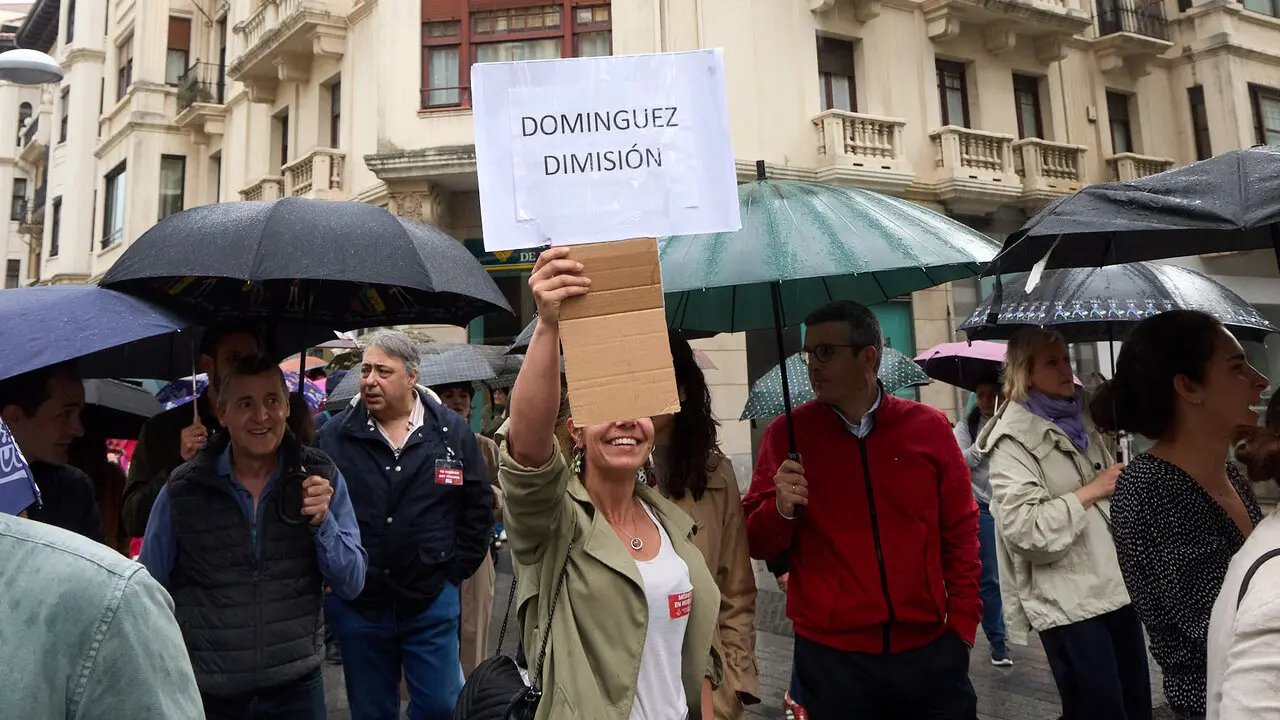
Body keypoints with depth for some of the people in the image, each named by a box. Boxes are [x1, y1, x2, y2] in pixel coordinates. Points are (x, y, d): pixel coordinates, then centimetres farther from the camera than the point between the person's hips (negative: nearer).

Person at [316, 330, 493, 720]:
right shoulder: (333, 435, -2)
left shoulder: (452, 431, -1)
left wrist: (454, 570, 1)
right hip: (356, 605, 1)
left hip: (431, 603, 0)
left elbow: (478, 508, 4)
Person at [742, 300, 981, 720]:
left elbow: (960, 531, 7)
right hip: (830, 656, -1)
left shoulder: (929, 426, 0)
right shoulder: (786, 434, -4)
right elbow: (756, 545, 0)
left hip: (929, 649, 1)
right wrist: (780, 510, -19)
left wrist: (963, 625, 4)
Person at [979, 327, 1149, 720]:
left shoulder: (1080, 421, 13)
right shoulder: (1014, 438, -12)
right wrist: (1092, 490, -16)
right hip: (1067, 602, -7)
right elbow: (1024, 527, -22)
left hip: (1115, 585, 8)